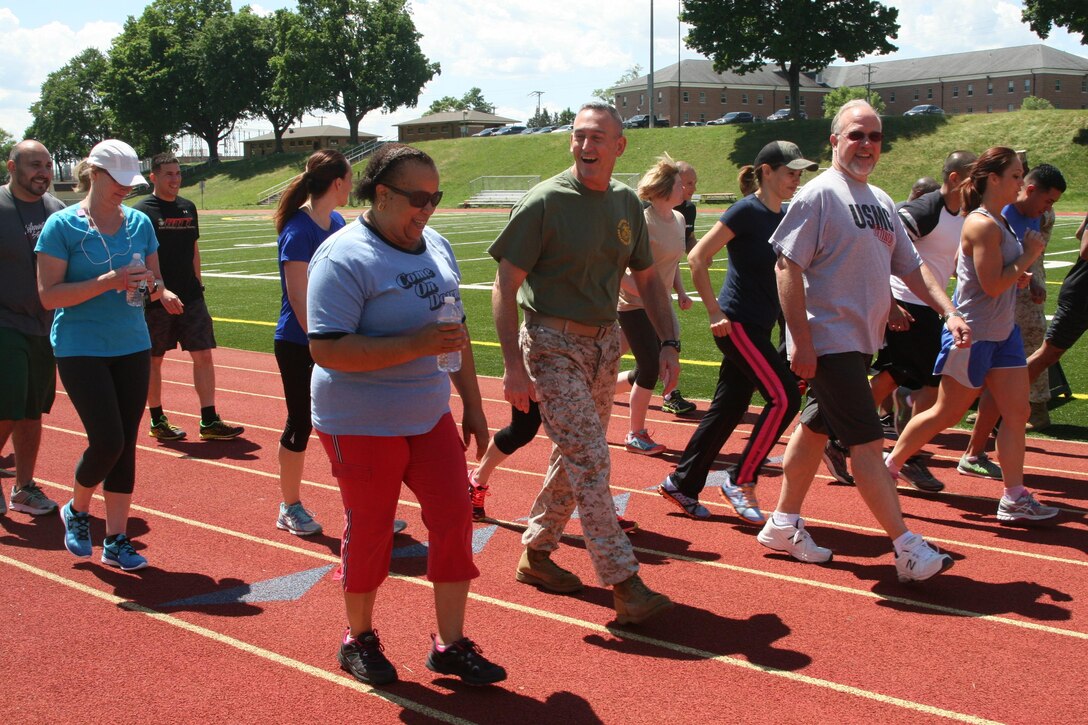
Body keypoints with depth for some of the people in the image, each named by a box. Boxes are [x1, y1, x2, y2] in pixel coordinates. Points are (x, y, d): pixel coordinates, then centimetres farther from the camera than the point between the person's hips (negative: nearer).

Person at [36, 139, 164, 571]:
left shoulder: (140, 223, 7)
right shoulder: (62, 225, -7)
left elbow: (155, 283, 15)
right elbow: (48, 295, -12)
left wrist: (150, 284, -9)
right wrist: (108, 282, -22)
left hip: (132, 347, 5)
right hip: (81, 349, -5)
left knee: (126, 443, 4)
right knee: (107, 440, -11)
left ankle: (116, 540, 14)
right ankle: (77, 510, 19)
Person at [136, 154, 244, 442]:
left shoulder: (188, 208, 12)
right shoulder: (142, 210, -7)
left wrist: (197, 285, 14)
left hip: (191, 297, 5)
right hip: (156, 300, -5)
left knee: (203, 355, 0)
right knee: (153, 359, 6)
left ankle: (209, 422, 4)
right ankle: (157, 421, 18)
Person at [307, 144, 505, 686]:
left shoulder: (435, 244, 8)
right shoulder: (343, 257, -17)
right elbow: (326, 349, -25)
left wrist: (472, 405, 17)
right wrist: (417, 345, -28)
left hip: (430, 416, 7)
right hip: (362, 423, -7)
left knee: (455, 520, 4)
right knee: (370, 532, 6)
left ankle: (450, 645, 16)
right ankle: (358, 639, 28)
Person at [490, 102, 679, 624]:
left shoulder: (627, 205, 6)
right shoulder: (544, 202, -12)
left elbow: (647, 278, 16)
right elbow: (506, 285, -12)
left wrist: (669, 341, 4)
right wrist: (513, 364, -18)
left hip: (604, 341, 7)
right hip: (552, 342, -7)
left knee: (575, 456, 14)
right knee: (590, 461, -11)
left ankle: (536, 552, 30)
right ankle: (624, 584, -9)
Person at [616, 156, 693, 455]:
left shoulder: (678, 219, 6)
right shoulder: (643, 223, -20)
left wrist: (681, 292, 8)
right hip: (635, 307, -8)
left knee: (649, 371, 10)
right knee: (651, 368, -7)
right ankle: (636, 435, 9)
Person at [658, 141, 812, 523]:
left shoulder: (786, 217, 12)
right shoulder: (747, 211, -12)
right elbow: (698, 257, -16)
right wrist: (715, 313, -16)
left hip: (758, 327, 8)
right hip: (737, 323, -8)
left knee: (728, 409, 10)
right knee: (784, 396, -13)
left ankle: (681, 484, 20)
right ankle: (740, 480, -1)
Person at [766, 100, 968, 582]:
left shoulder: (881, 201, 15)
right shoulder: (819, 194, -11)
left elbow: (911, 267, 18)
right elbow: (787, 266, -17)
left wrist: (948, 311, 4)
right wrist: (800, 340, -21)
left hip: (861, 341, 9)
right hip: (829, 340, -9)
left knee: (816, 428, 15)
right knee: (867, 441, -7)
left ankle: (783, 525, 26)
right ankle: (908, 550, -3)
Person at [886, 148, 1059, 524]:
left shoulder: (999, 222, 10)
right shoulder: (983, 224, -19)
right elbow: (991, 285, -24)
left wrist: (1019, 274, 7)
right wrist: (1028, 257, -14)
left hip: (1003, 333, 9)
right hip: (973, 334, -9)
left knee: (1017, 412, 3)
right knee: (946, 413, 3)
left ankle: (1014, 497, 7)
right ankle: (890, 465, 20)